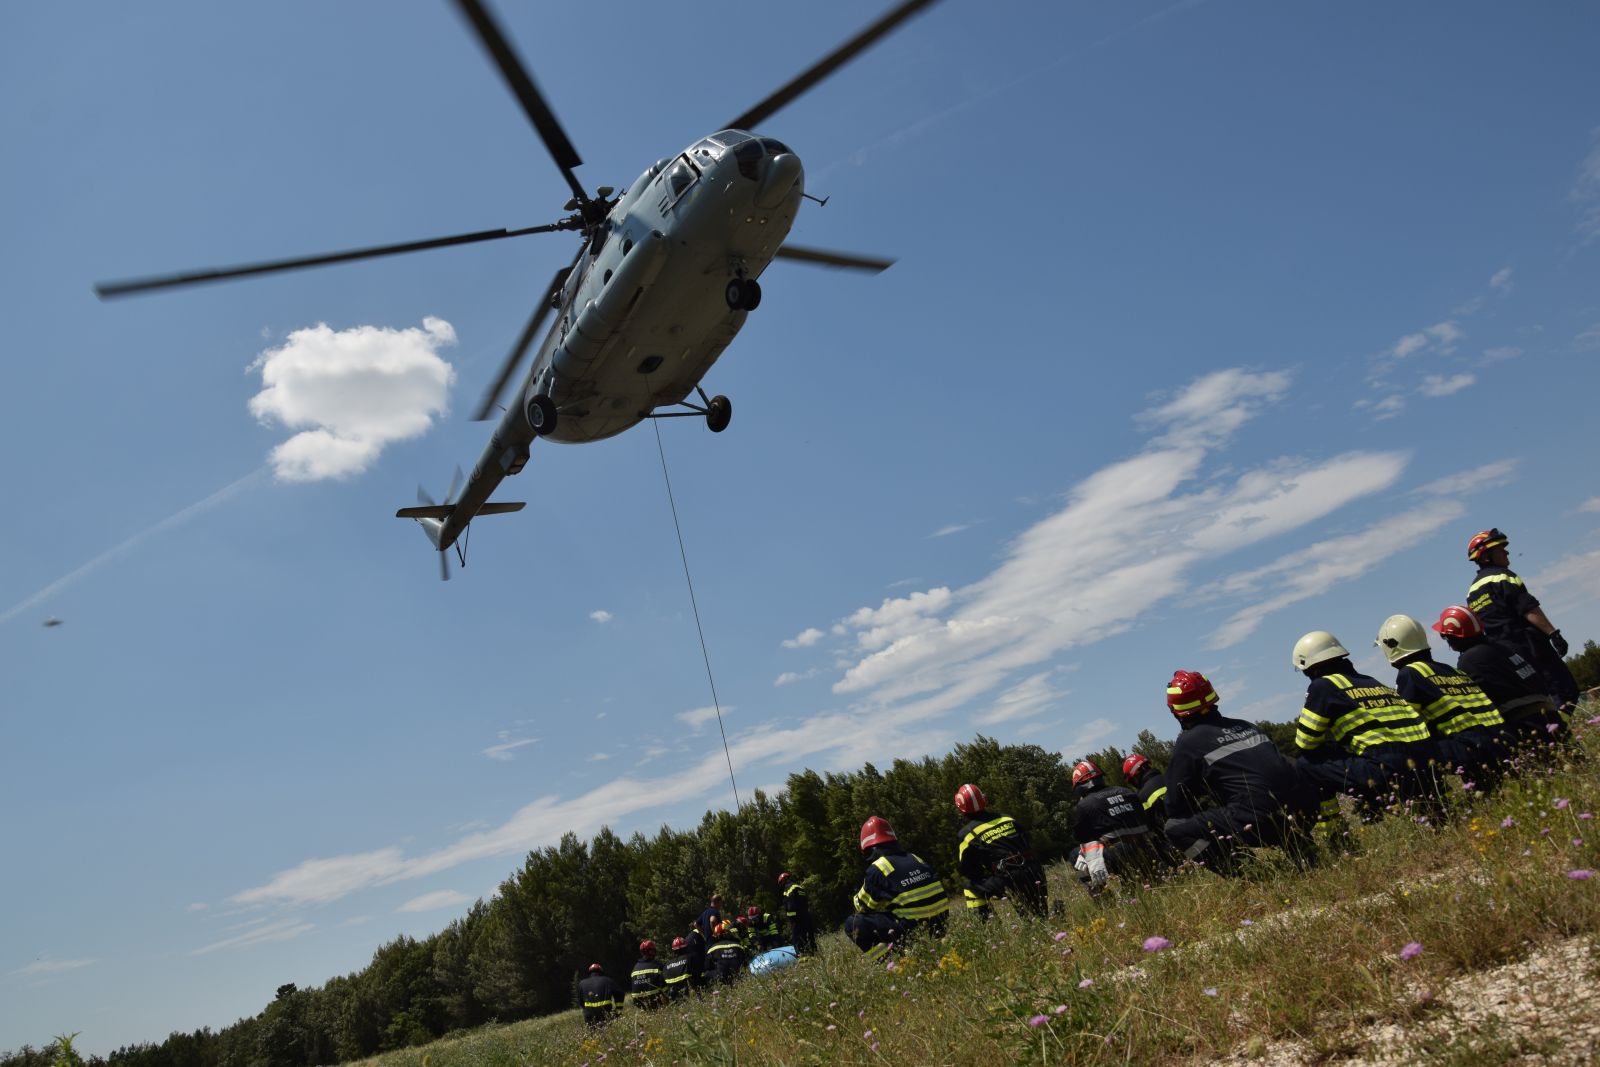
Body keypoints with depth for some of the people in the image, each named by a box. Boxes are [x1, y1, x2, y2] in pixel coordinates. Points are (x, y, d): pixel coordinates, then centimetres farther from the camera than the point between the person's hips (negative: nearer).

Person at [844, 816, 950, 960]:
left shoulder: (876, 869, -7)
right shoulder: (915, 858, 11)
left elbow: (862, 906, 5)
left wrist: (857, 895, 28)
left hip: (911, 933, -7)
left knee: (853, 924, 1)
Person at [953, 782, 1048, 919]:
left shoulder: (966, 835, 1)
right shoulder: (1007, 819, 14)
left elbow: (966, 870, 7)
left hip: (1008, 881, -5)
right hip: (1034, 871, 5)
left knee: (972, 888, 14)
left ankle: (986, 922, 5)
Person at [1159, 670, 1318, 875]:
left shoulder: (1188, 743, 2)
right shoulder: (1244, 725, 21)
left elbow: (1176, 805, 6)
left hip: (1259, 820, -7)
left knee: (1175, 828, 2)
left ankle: (1239, 875, -7)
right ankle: (1300, 849, 22)